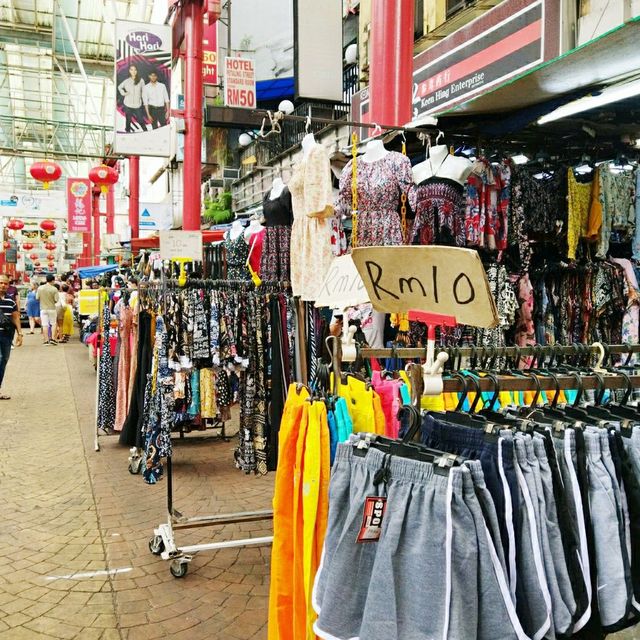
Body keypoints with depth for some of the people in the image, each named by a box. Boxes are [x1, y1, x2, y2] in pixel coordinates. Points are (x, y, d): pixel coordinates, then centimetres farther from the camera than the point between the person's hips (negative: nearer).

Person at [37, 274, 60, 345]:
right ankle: (52, 338, 4)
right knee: (53, 324, 12)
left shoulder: (40, 288, -4)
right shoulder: (54, 289, -12)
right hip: (52, 308, -2)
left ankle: (46, 340, 6)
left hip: (43, 309, 2)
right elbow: (56, 300, -11)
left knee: (45, 325, 5)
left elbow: (37, 298, 1)